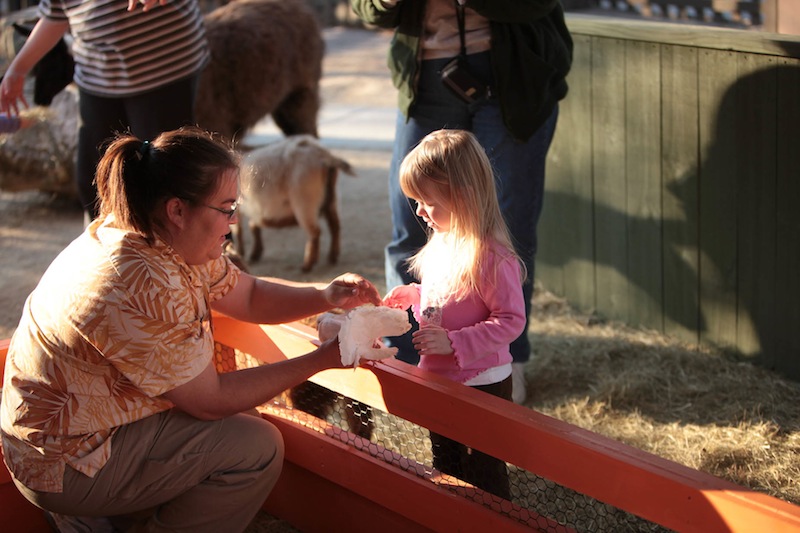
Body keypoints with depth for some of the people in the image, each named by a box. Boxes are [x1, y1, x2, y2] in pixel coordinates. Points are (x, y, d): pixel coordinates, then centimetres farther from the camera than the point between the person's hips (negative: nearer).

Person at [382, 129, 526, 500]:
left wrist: (453, 342, -30)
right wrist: (410, 295, 3)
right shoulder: (442, 242, 3)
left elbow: (511, 320, -25)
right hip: (440, 381, 9)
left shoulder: (492, 257, -26)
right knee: (445, 465, 24)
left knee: (482, 472, 6)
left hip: (481, 384, -9)